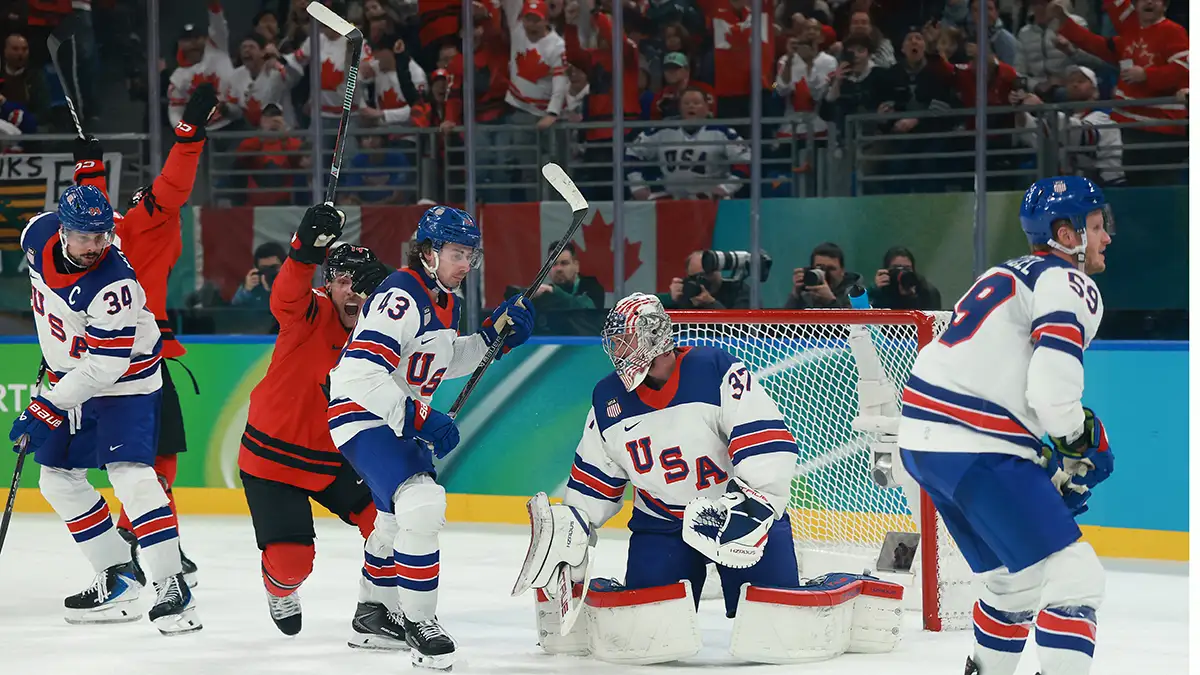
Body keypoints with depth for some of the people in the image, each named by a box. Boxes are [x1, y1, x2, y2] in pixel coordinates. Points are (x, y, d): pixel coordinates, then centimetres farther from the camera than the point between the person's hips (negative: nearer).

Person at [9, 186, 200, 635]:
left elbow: (106, 366, -31)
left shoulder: (113, 284, -31)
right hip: (71, 375, 8)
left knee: (129, 472, -22)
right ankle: (118, 576, 17)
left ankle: (172, 587, -25)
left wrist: (50, 407, -31)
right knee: (56, 478, 9)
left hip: (124, 377, -8)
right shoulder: (39, 235, -11)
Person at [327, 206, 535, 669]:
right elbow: (362, 372, -32)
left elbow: (438, 365, 20)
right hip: (362, 412, -11)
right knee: (421, 505, -26)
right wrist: (418, 418, -34)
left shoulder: (445, 301, 7)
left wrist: (494, 336, 8)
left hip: (399, 417, 11)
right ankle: (418, 622, -14)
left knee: (397, 518, 26)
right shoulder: (401, 297, -24)